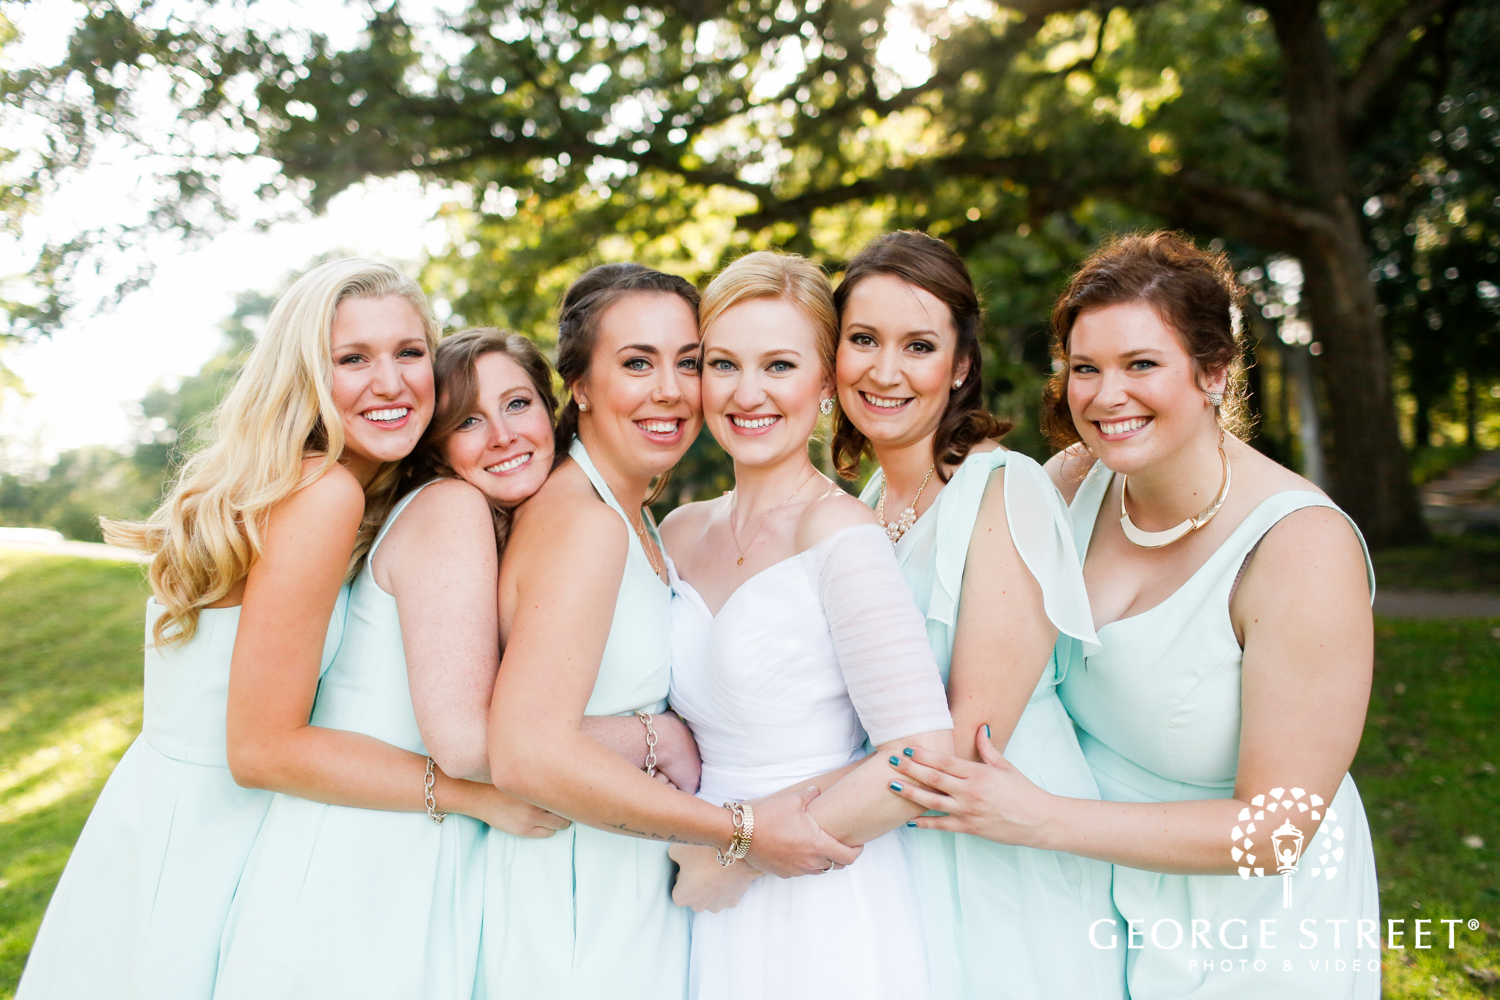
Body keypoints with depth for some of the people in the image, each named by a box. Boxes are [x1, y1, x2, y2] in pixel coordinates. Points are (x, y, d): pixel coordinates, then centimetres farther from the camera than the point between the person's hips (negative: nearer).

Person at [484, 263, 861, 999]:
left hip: (641, 884, 9)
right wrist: (739, 832, -25)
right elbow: (527, 753, -30)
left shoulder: (629, 520, 8)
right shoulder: (582, 522, -21)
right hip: (580, 901, -9)